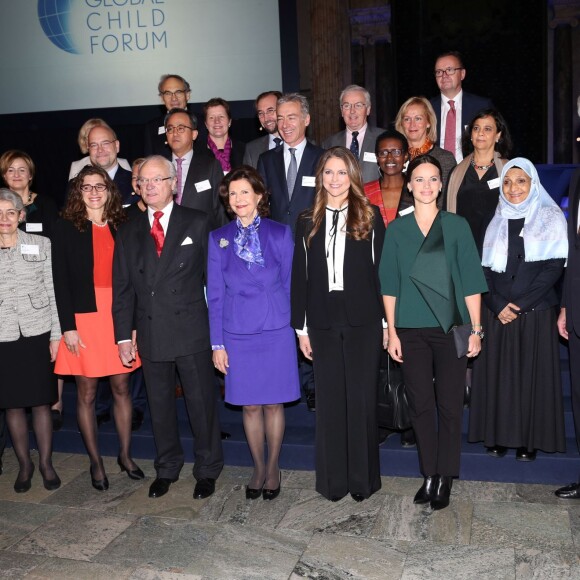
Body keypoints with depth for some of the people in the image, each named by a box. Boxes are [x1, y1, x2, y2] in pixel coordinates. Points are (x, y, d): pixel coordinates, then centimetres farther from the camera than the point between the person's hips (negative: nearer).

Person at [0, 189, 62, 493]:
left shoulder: (41, 245, 3)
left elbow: (53, 292, 3)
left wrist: (56, 334, -1)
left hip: (37, 334, 0)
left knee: (41, 401, 6)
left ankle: (46, 462, 21)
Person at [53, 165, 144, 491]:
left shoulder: (121, 227, 7)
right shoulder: (67, 228, 0)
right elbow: (61, 280, -4)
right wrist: (68, 327, -10)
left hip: (118, 316, 2)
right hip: (83, 318, -2)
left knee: (122, 388, 9)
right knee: (87, 394, 5)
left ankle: (125, 455, 24)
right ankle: (96, 462, 19)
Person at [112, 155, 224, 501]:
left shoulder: (197, 223, 0)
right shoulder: (130, 233, 9)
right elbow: (123, 288, 9)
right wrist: (124, 336, 4)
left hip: (192, 331, -3)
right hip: (151, 335, 3)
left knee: (201, 402, 6)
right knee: (160, 405, 14)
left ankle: (208, 469, 25)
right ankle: (167, 468, 32)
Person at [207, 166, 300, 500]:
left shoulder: (280, 234, 0)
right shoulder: (218, 239, 2)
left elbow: (290, 284, 3)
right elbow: (215, 293, 3)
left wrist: (297, 328, -1)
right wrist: (217, 343, 1)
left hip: (276, 332, -1)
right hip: (238, 334, 1)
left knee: (274, 403, 8)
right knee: (250, 405, 9)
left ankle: (274, 467, 25)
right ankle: (259, 467, 27)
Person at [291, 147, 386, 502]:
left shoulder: (369, 217, 3)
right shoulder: (308, 222, 9)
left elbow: (381, 270, 1)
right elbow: (300, 275, 8)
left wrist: (386, 321, -3)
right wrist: (301, 326, 4)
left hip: (363, 321, -2)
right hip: (323, 322, 2)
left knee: (362, 399, 3)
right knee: (329, 400, 6)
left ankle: (363, 478, 16)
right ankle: (333, 480, 18)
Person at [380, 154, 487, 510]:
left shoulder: (456, 226, 3)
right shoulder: (397, 230, 6)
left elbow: (471, 280, 1)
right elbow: (390, 284, 6)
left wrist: (476, 329, -4)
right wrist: (391, 331, 1)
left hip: (450, 328, -1)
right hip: (411, 330, 1)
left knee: (449, 404, 2)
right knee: (421, 405, 6)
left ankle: (446, 478, 14)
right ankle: (430, 475, 19)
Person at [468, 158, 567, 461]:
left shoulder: (551, 218, 3)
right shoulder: (496, 222, 12)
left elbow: (554, 267, -5)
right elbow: (485, 269, 7)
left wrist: (521, 304, -12)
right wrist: (498, 305, -9)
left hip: (535, 313, -2)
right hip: (497, 313, 3)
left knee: (532, 374, 0)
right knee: (497, 373, 3)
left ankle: (529, 441, 10)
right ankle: (498, 436, 13)